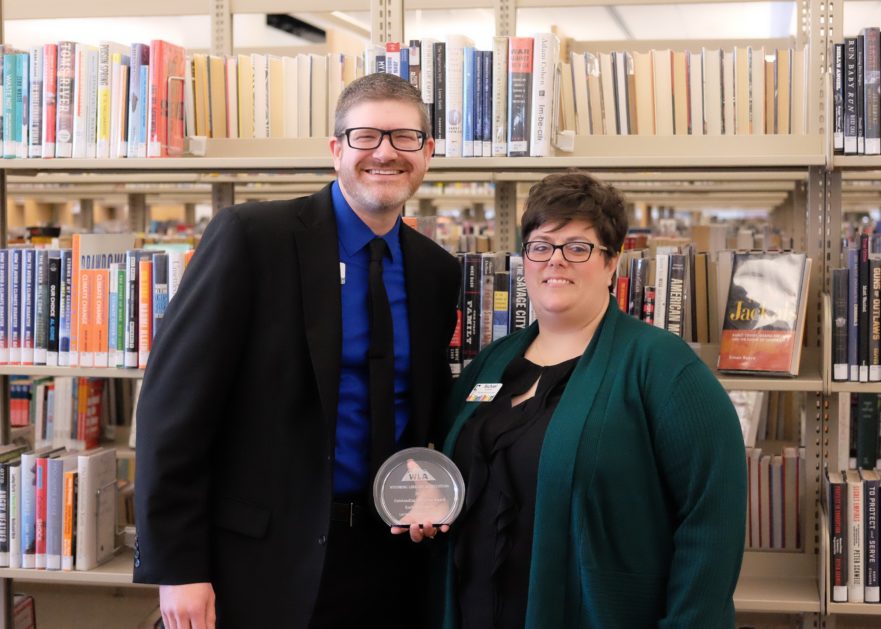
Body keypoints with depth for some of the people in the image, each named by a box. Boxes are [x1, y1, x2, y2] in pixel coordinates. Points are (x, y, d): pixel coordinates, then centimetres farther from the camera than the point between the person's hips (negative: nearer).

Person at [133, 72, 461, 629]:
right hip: (263, 552, -4)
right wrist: (176, 567, -14)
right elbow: (176, 398, -12)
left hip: (387, 550, 5)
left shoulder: (438, 270, 6)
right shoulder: (251, 236, -10)